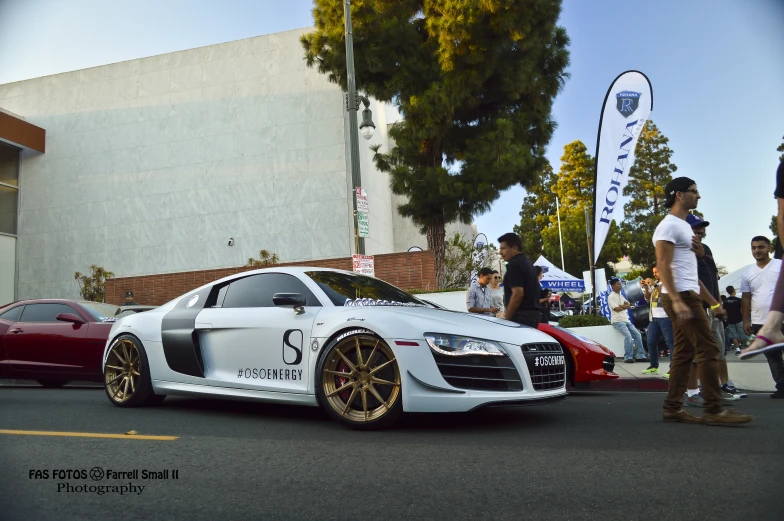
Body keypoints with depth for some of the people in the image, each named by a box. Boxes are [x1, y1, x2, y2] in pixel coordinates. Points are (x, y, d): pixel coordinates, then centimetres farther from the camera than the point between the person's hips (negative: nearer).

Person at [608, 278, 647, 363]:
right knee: (628, 336, -25)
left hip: (626, 320, 9)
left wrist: (620, 306, -8)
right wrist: (625, 306, 2)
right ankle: (628, 357, -21)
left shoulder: (621, 296, 21)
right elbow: (616, 309, -14)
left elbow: (629, 305, 9)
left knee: (637, 334, -1)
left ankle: (640, 355, 2)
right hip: (618, 321, -9)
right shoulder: (611, 297, -5)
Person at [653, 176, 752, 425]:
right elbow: (663, 265, -19)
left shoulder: (684, 227, 23)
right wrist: (677, 300, -28)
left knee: (684, 353, 7)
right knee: (707, 349, -10)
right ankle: (714, 410, -6)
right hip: (680, 296, -10)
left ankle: (673, 407, 9)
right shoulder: (670, 225, -8)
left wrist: (713, 302, 22)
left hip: (687, 296, 10)